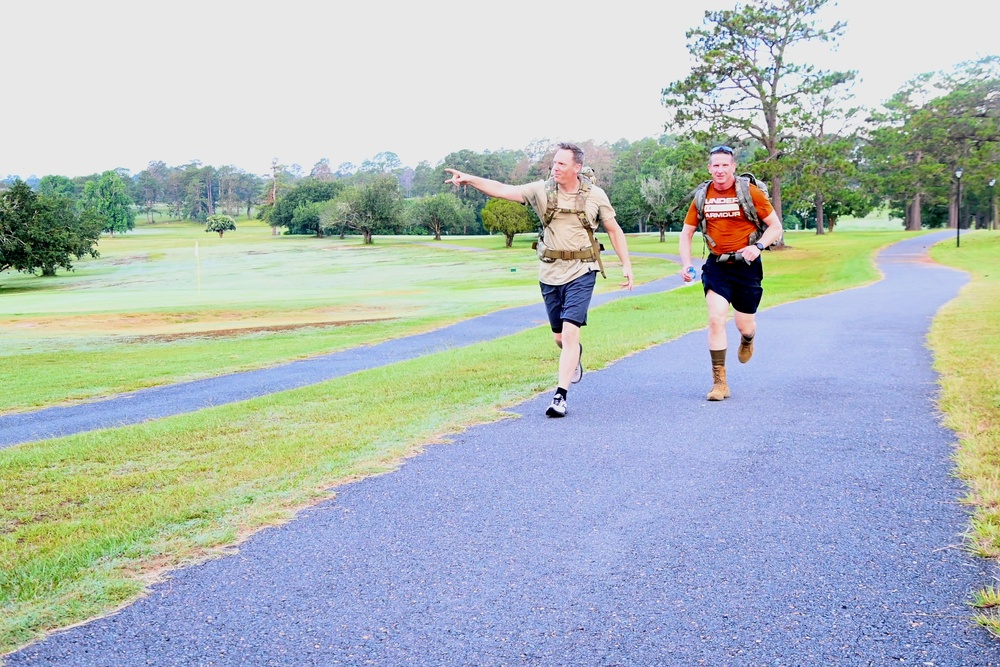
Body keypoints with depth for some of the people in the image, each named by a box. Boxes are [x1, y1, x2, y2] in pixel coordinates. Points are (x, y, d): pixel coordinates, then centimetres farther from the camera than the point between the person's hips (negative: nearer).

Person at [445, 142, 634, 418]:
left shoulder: (595, 195, -2)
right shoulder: (541, 190, -1)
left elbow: (614, 230, 7)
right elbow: (503, 190, -8)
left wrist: (626, 265, 4)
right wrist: (470, 179, -20)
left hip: (581, 272, -2)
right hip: (550, 272, 3)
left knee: (570, 331, -14)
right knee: (559, 337, 12)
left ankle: (561, 396, -10)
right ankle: (575, 355, 49)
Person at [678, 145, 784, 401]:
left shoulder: (750, 192, -9)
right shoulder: (702, 196, 0)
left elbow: (776, 227, -4)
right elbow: (686, 233, 10)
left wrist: (757, 246, -22)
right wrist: (686, 264, -3)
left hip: (745, 265, -1)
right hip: (716, 265, 1)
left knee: (744, 324, 9)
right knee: (716, 318, -14)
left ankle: (747, 340, 50)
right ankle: (719, 382, -8)